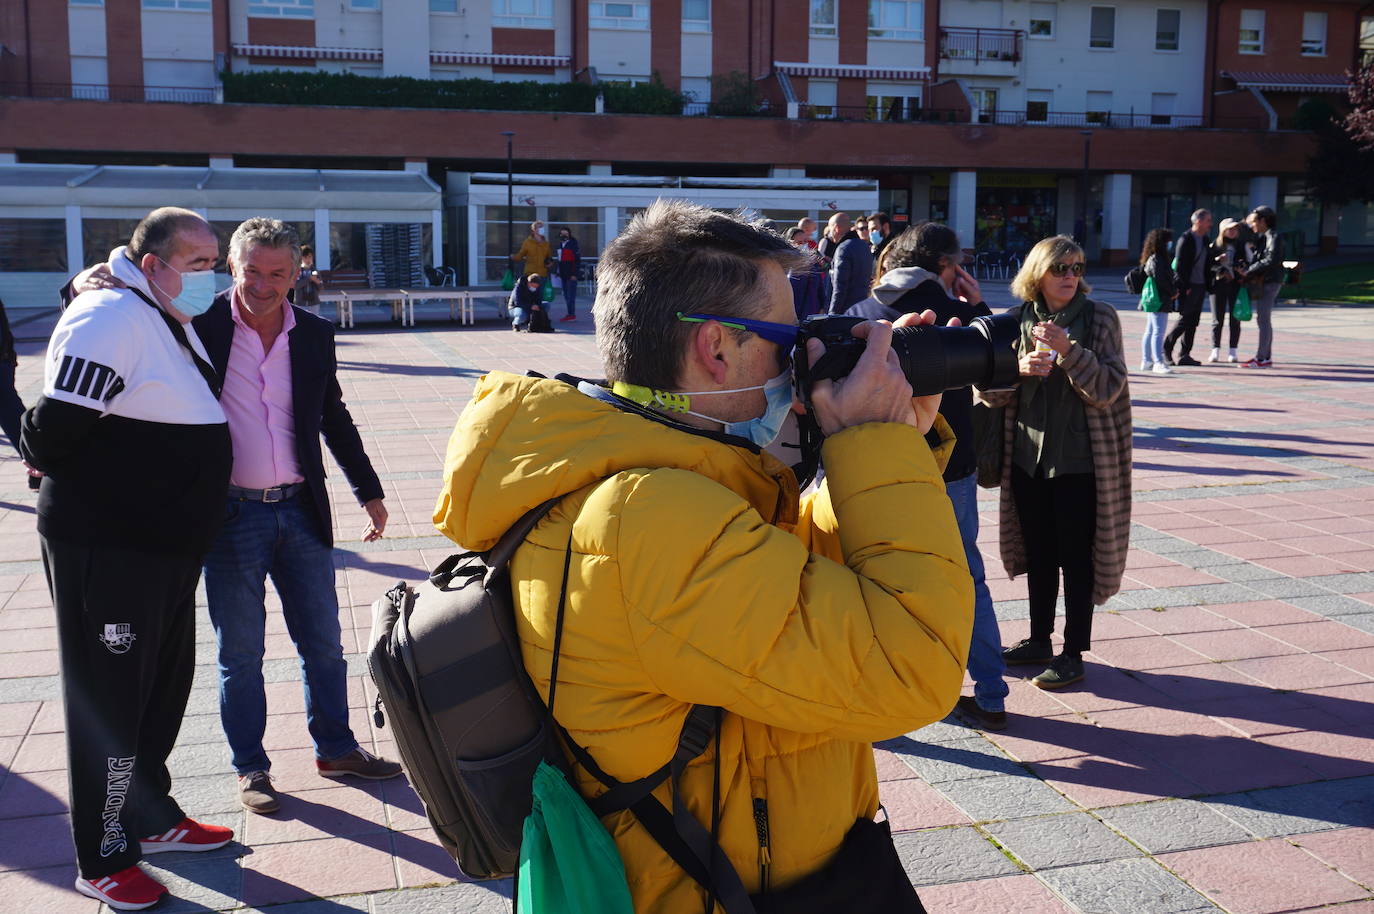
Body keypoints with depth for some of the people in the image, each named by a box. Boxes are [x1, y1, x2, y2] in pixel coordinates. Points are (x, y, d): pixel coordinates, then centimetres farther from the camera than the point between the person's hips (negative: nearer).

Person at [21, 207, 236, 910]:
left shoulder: (174, 323, 13)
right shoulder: (111, 317, -19)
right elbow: (54, 431, -22)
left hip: (168, 548, 10)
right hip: (106, 553, -10)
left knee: (164, 690, 20)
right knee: (111, 705, 1)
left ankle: (152, 816, 38)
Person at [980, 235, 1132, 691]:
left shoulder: (1099, 317, -5)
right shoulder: (1019, 321, 3)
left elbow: (1107, 389, -12)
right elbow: (988, 390, 1)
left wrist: (1069, 351, -24)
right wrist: (1018, 369, -18)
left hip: (1080, 461, -4)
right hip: (1028, 458, 4)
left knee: (1076, 558, 4)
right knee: (1038, 554, 16)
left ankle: (1073, 653, 14)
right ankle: (1039, 640, 30)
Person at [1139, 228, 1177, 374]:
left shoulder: (1151, 259, 16)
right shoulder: (1156, 260, -15)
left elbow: (1168, 278, 19)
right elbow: (1161, 280, -21)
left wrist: (1174, 290, 6)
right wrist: (1173, 292, -10)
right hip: (1159, 302, -11)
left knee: (1150, 332, 14)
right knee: (1158, 332, -11)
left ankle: (1146, 361, 20)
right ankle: (1158, 362, -11)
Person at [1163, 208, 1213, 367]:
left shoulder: (1205, 241, 14)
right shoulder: (1185, 240, -9)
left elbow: (1207, 265, 18)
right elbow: (1179, 266, -13)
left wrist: (1209, 285, 11)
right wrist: (1184, 287, -17)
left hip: (1200, 287, 8)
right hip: (1187, 287, -8)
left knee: (1193, 322, 7)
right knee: (1184, 320, -7)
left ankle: (1184, 355, 11)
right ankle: (1166, 350, 4)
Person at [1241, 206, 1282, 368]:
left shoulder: (1274, 237, -11)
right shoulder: (1260, 238, 18)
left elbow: (1272, 260, -22)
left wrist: (1248, 271, -19)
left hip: (1268, 283, -10)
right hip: (1261, 283, 10)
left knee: (1263, 319, -10)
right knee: (1263, 320, 12)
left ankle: (1260, 358, -11)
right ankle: (1266, 357, 17)